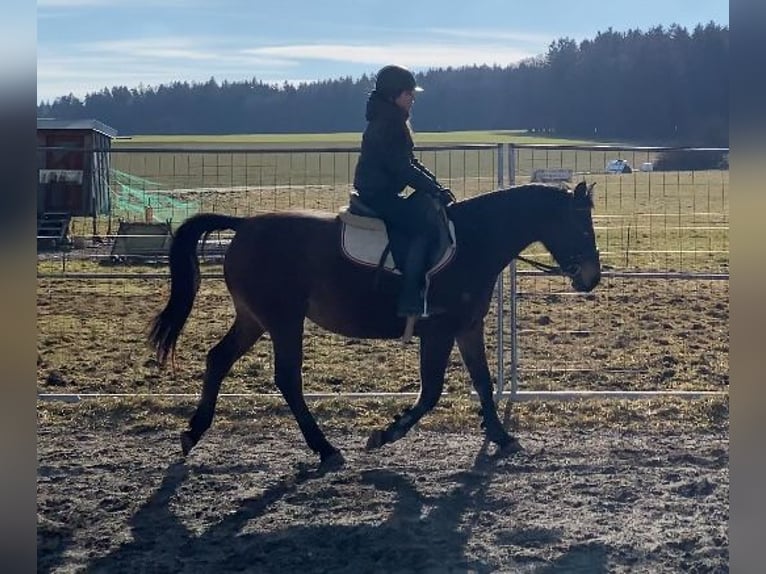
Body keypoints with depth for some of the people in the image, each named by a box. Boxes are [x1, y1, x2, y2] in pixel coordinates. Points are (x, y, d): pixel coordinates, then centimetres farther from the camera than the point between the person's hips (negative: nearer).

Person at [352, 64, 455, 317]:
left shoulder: (394, 122, 17)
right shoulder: (385, 124, -16)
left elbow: (410, 162, 18)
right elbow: (402, 168, -21)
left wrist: (436, 186, 6)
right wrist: (435, 189, -16)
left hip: (384, 194, 11)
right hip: (378, 196, -11)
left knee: (430, 211, 11)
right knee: (424, 227, -20)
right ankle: (410, 299, -25)